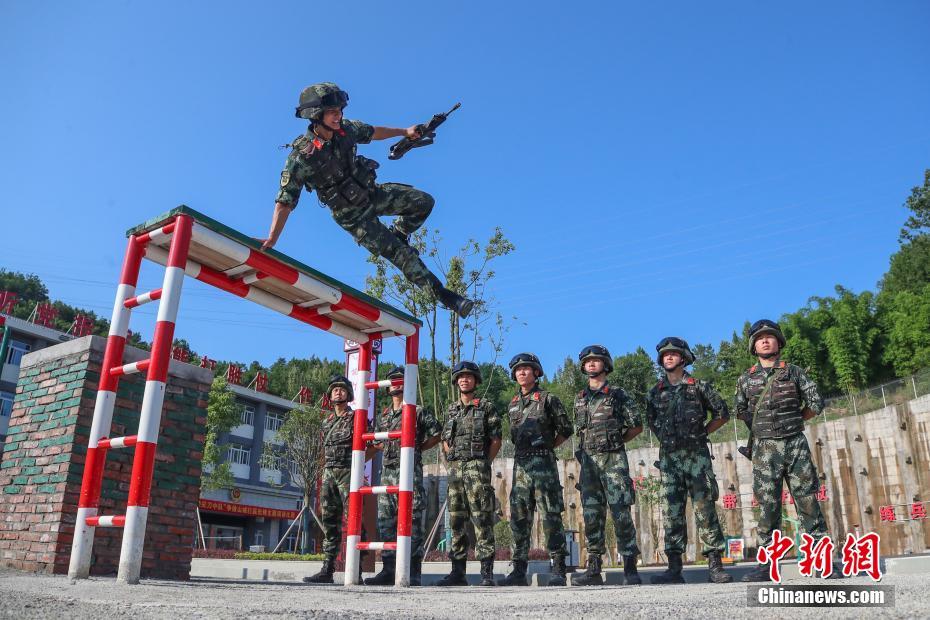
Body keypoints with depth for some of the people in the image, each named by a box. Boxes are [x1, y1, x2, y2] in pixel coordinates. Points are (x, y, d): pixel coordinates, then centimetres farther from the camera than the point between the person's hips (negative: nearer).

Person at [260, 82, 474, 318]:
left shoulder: (345, 129, -11)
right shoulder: (302, 156, -27)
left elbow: (373, 132, 12)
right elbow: (284, 202, -26)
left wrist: (405, 132, 17)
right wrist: (271, 239, -33)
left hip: (374, 193, 6)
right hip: (353, 216, -6)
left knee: (424, 202, -2)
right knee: (402, 255, -7)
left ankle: (397, 234, 25)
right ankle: (443, 294, 7)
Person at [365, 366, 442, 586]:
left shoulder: (418, 411, 3)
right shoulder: (383, 416, 20)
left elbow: (436, 435, 3)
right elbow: (376, 443, 30)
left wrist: (415, 448, 2)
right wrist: (390, 450, 14)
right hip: (387, 471, 7)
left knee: (411, 521, -7)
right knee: (385, 522, 6)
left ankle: (413, 573, -4)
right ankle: (388, 571, 12)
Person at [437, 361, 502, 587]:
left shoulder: (486, 407, 3)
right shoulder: (451, 410, 18)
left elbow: (496, 440, 0)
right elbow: (445, 441, 21)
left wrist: (483, 464, -5)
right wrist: (452, 460, 8)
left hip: (477, 467, -5)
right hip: (455, 468, 5)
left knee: (482, 520, -9)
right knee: (457, 521, 6)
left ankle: (487, 573, -6)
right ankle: (458, 572, 13)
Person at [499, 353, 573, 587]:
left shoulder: (548, 399, 1)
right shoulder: (513, 405, 18)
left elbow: (566, 429, 3)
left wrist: (547, 447, 5)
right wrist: (524, 450, 12)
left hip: (543, 463, -6)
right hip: (520, 464, 6)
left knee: (551, 516, -6)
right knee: (519, 518, 6)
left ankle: (558, 569, 0)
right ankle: (519, 570, 12)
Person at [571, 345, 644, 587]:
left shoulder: (618, 395, 2)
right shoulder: (579, 399, 15)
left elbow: (637, 426, 5)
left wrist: (615, 441, 3)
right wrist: (588, 448, 10)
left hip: (613, 459, -4)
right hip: (588, 460, 4)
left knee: (621, 512, -7)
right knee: (591, 515, 4)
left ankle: (630, 568, 1)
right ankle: (593, 569, 8)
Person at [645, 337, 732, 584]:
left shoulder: (699, 386, 3)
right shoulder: (655, 393, 11)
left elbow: (722, 414, 9)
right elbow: (651, 421, 23)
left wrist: (702, 432, 3)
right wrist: (666, 438, 11)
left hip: (696, 455, -3)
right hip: (668, 457, 3)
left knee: (705, 510, -4)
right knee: (673, 513, 3)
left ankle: (715, 566, 1)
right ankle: (674, 568, 7)